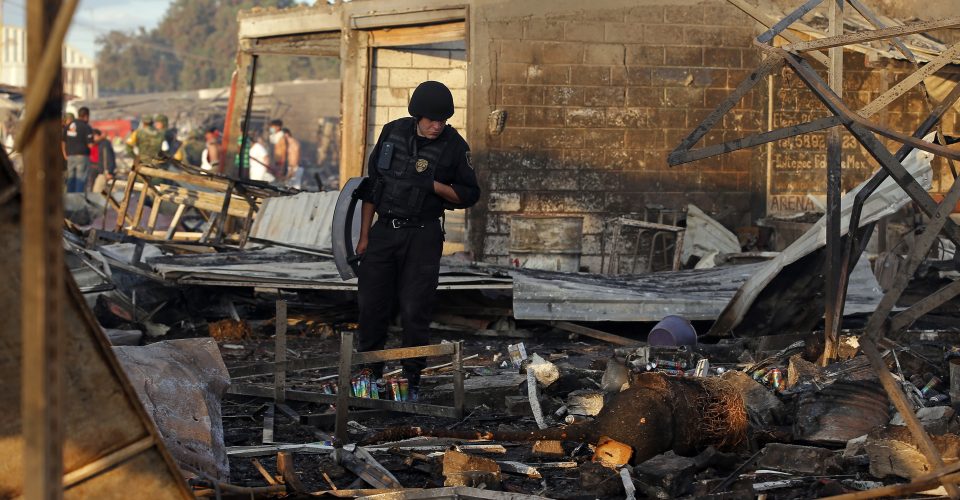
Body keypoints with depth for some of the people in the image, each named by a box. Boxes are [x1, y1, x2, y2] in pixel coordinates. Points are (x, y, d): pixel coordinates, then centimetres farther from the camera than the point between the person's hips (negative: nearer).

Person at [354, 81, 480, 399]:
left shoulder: (454, 145, -7)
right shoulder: (393, 133, 1)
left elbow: (470, 195, -1)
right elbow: (372, 184, 7)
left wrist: (434, 185, -18)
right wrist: (364, 235, 7)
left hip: (422, 237, -3)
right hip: (384, 231, 3)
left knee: (415, 312, -4)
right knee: (371, 305, 4)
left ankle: (411, 380, 7)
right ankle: (369, 373, 19)